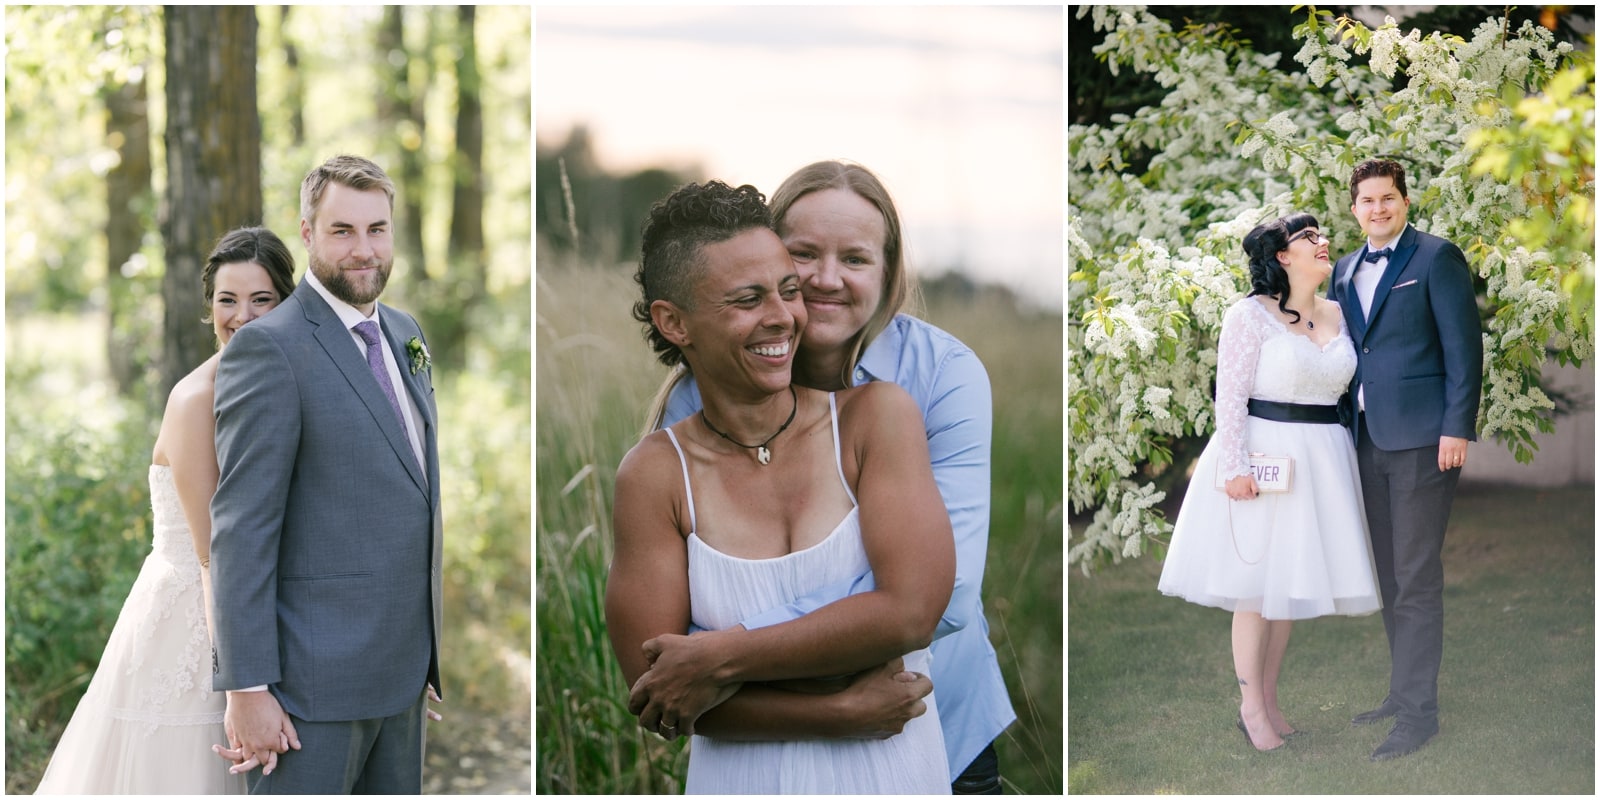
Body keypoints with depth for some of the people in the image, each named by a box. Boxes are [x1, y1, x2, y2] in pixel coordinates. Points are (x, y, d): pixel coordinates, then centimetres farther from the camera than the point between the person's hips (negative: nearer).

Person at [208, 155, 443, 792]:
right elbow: (240, 529, -16)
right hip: (314, 676, -8)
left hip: (400, 667, 8)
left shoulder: (404, 333, 13)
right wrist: (246, 688, -19)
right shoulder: (269, 348, -13)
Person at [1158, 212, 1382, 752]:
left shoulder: (1338, 315, 10)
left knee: (1291, 581, 10)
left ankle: (1270, 700, 19)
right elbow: (1231, 395, -12)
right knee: (1256, 584, -2)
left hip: (1320, 458, 6)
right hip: (1262, 453, -6)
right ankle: (1251, 708, 6)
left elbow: (1345, 385, 16)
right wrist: (1234, 466, -19)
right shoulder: (1251, 315, -9)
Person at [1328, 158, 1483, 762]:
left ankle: (1419, 712, -2)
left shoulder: (1436, 258, -4)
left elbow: (1464, 346, -9)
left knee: (1416, 577, -6)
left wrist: (1457, 429, -14)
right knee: (1390, 575, 12)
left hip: (1421, 439, -7)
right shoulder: (1346, 270, 15)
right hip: (1368, 439, 7)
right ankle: (1403, 691, 22)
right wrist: (1344, 429, 10)